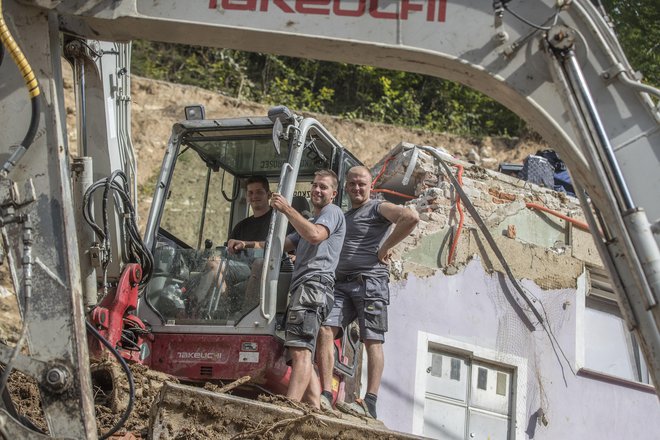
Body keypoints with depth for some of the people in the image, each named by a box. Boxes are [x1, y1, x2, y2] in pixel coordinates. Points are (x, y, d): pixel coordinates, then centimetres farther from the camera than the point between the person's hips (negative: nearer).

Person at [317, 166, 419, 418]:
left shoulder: (378, 209, 4)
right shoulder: (341, 217, 27)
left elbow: (411, 218, -13)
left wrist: (386, 247, -10)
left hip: (369, 281, -6)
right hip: (341, 284, 7)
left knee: (373, 341, -8)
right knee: (325, 331, -12)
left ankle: (370, 404, -16)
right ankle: (325, 396, -16)